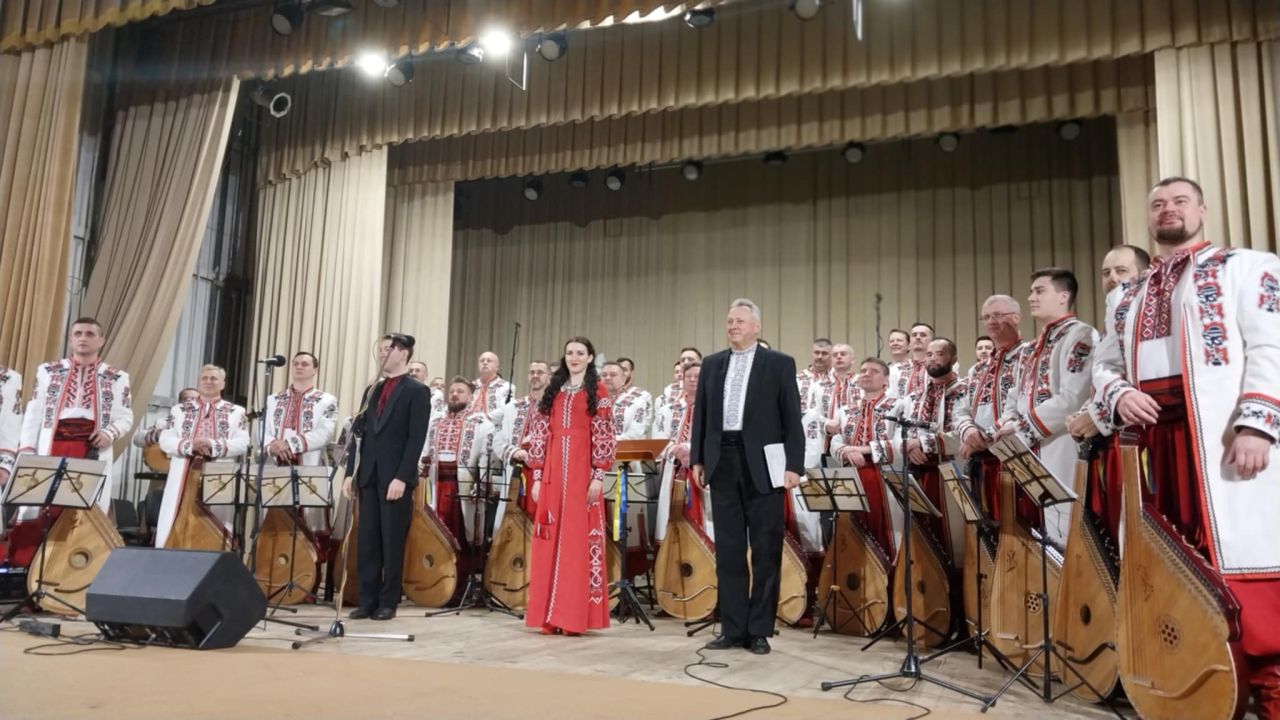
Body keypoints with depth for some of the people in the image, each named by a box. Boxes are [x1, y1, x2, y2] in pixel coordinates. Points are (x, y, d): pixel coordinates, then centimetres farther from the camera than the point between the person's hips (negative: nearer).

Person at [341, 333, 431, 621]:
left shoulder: (417, 391, -4)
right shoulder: (372, 390, 16)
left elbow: (416, 439, -11)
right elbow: (361, 434, 15)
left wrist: (401, 477, -18)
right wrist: (351, 472, 7)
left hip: (396, 478, -6)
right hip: (369, 476, 6)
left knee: (392, 543, 2)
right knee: (366, 542, 6)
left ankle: (388, 602, 11)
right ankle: (367, 600, 13)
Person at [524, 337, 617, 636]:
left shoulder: (598, 392, 5)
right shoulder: (552, 391, 15)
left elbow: (603, 436, -2)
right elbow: (540, 434, 12)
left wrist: (598, 476, -11)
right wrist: (537, 476, 5)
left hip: (583, 473, -4)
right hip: (553, 473, 4)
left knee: (579, 539, -4)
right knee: (551, 540, 3)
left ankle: (575, 616, 1)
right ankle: (549, 615, 10)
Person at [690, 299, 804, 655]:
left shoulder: (779, 363, 2)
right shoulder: (712, 364, 14)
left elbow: (792, 419, -2)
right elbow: (701, 414, 14)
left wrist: (793, 465, -10)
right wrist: (697, 459, 6)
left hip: (762, 465, -3)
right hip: (723, 463, 4)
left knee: (765, 551, 2)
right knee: (728, 550, 7)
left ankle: (760, 630, 12)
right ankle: (733, 628, 15)